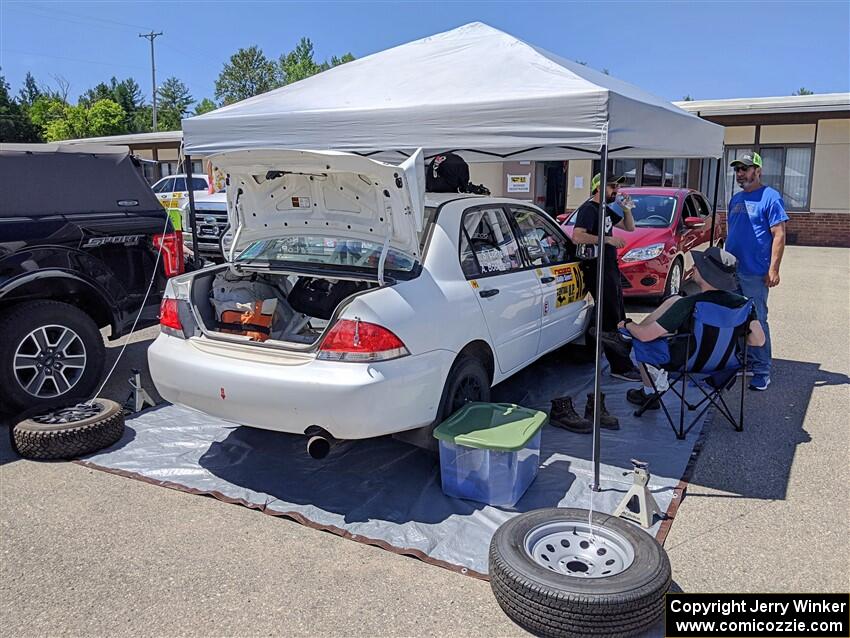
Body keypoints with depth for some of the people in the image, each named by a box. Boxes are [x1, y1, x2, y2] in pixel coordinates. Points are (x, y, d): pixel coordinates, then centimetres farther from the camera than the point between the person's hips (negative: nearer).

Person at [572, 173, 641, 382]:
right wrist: (607, 239, -24)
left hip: (611, 269, 11)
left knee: (618, 318, 17)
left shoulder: (605, 210, 18)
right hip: (597, 270, -10)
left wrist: (627, 210, 8)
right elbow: (577, 236, -27)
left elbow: (629, 227, 26)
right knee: (609, 320, -10)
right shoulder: (588, 209, -11)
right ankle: (621, 367, -8)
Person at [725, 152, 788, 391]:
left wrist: (773, 269, -17)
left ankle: (761, 372, 4)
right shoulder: (736, 199, 15)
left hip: (755, 273, -7)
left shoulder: (770, 198, -6)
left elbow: (779, 235, -11)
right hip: (731, 271, 7)